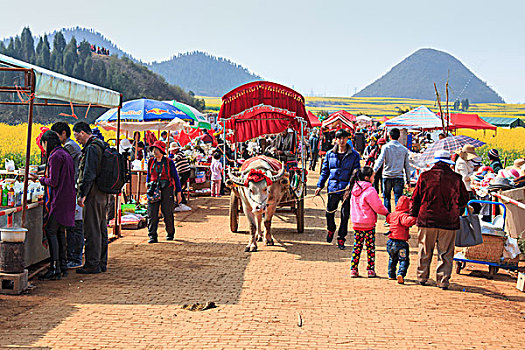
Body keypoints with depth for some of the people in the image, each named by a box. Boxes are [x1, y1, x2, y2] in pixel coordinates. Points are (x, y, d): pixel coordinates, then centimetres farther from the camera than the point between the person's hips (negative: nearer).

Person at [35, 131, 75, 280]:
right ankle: (63, 266, 15)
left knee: (50, 231, -8)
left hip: (58, 201, -9)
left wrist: (40, 179, 1)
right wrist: (44, 178, 19)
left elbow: (53, 182, -17)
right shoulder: (66, 154, 16)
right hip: (67, 200, 9)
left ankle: (55, 269, -11)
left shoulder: (55, 156, -13)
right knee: (60, 232, 12)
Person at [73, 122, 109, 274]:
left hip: (93, 195, -10)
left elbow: (89, 174, -21)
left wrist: (82, 194, -18)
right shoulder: (101, 145, 16)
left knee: (92, 230, -5)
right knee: (101, 229, 13)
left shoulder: (91, 148, -15)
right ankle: (102, 263, 19)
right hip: (103, 195, 10)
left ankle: (93, 264, -3)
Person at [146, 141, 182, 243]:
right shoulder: (151, 162, 10)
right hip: (154, 190, 3)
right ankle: (152, 236, -4)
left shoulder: (169, 162, -1)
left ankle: (170, 234, 21)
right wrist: (148, 187, 13)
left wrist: (178, 193, 1)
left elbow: (176, 177, 3)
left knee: (167, 214, 1)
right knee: (152, 214, -6)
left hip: (166, 190, -3)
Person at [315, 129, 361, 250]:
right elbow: (325, 171, 13)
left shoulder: (354, 155, 1)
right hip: (333, 188, 2)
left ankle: (341, 238, 16)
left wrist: (350, 185, -17)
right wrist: (320, 186, 4)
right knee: (329, 213, 2)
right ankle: (331, 229, 34)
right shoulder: (330, 154, 8)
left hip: (347, 189, -2)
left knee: (345, 215, 2)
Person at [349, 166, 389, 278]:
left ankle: (353, 269, 9)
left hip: (356, 223, 6)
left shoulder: (355, 189, 6)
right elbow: (378, 207, -12)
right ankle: (371, 270, 8)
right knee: (370, 247, 4)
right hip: (368, 224, -6)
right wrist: (386, 212, 6)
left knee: (357, 246, 11)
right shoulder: (370, 190, -17)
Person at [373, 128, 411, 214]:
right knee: (398, 198, 2)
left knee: (386, 197, 10)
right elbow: (407, 166, 9)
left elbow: (380, 160, -13)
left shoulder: (386, 147, -2)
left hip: (387, 176, -1)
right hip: (399, 178, 1)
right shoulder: (404, 149, 5)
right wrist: (408, 180, 16)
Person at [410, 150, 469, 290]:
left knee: (425, 251, 14)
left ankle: (422, 277, 23)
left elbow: (416, 198, 4)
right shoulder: (456, 178, -3)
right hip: (449, 221, -1)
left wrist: (413, 215, 16)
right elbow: (464, 200, 7)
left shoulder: (425, 176, -1)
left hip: (427, 220, 1)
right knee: (445, 253, 6)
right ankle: (443, 281, 5)